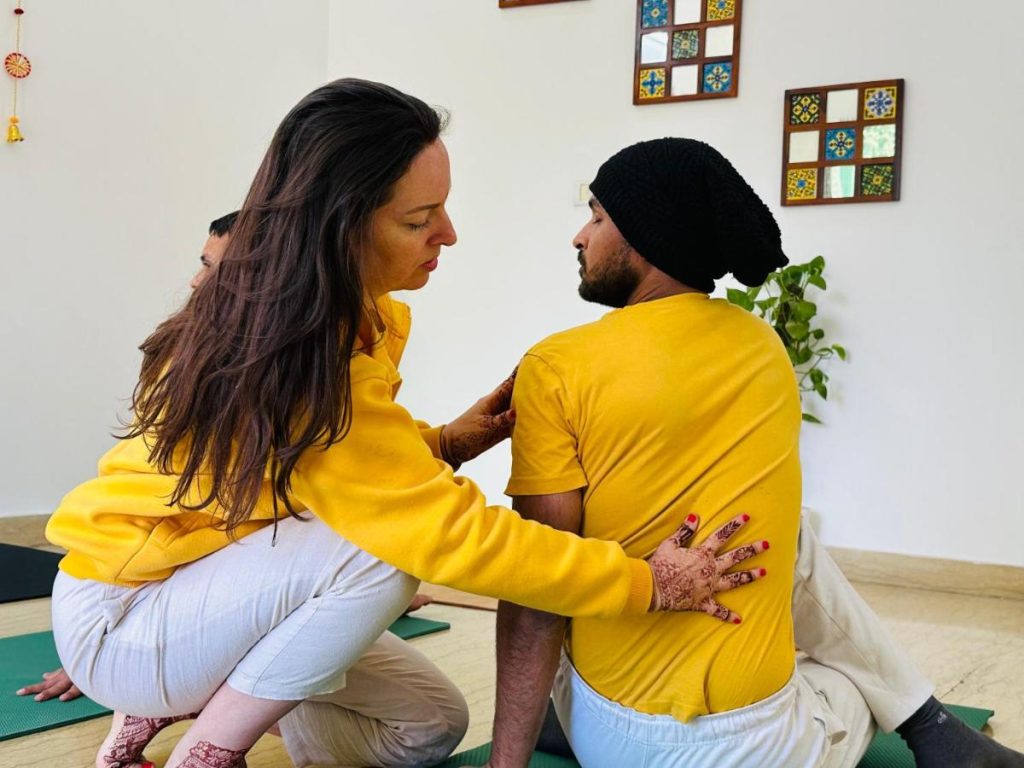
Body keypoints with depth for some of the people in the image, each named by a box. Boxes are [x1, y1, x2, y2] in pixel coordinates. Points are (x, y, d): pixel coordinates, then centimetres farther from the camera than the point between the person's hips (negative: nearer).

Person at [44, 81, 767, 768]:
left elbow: (347, 452, 7)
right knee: (382, 548, -30)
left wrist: (442, 443, -13)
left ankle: (171, 705, 16)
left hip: (200, 577, 8)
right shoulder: (298, 362, -31)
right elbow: (452, 531, -31)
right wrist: (648, 582, -25)